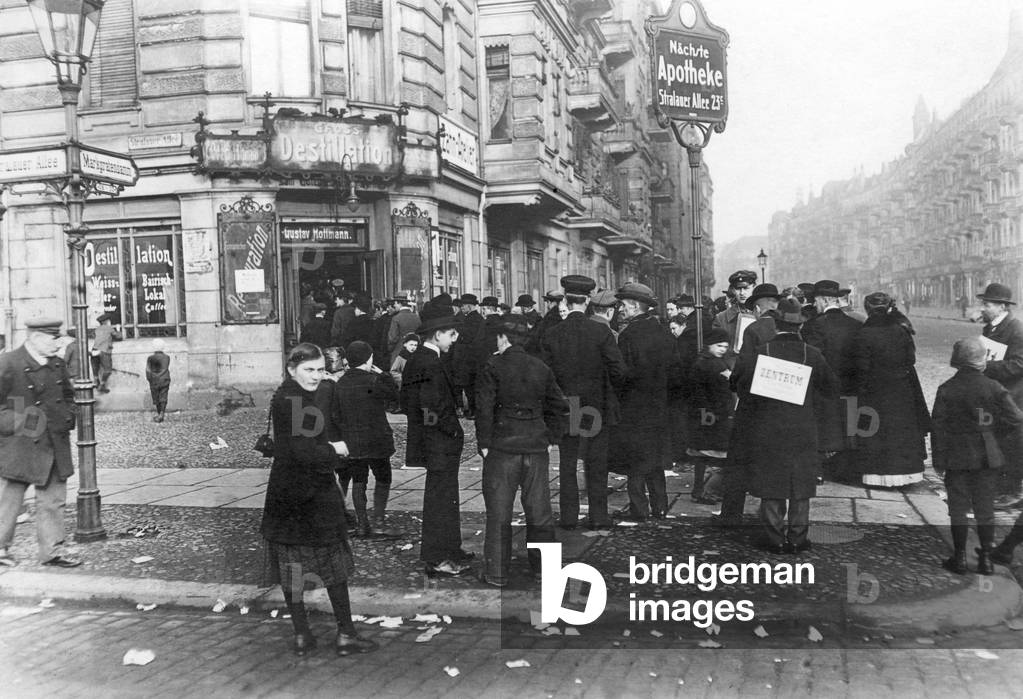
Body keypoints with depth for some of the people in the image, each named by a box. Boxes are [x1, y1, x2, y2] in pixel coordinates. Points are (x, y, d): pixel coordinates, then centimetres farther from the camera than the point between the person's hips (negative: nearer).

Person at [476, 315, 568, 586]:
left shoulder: (493, 367, -6)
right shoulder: (541, 368, 7)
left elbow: (485, 408, -11)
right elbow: (559, 406, 10)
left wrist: (484, 444, -4)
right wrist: (550, 438, 14)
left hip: (502, 447, -4)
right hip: (536, 447, 4)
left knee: (498, 513, 5)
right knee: (539, 510, 13)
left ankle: (496, 573, 10)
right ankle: (544, 568, 21)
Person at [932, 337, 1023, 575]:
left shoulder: (946, 390, -8)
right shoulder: (994, 388, -6)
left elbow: (938, 427, -8)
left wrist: (938, 460, -2)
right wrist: (1003, 433, 15)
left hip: (957, 458, -1)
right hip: (988, 457, 1)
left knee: (959, 509, 7)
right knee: (985, 508, 11)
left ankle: (959, 558, 10)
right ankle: (986, 558, 15)